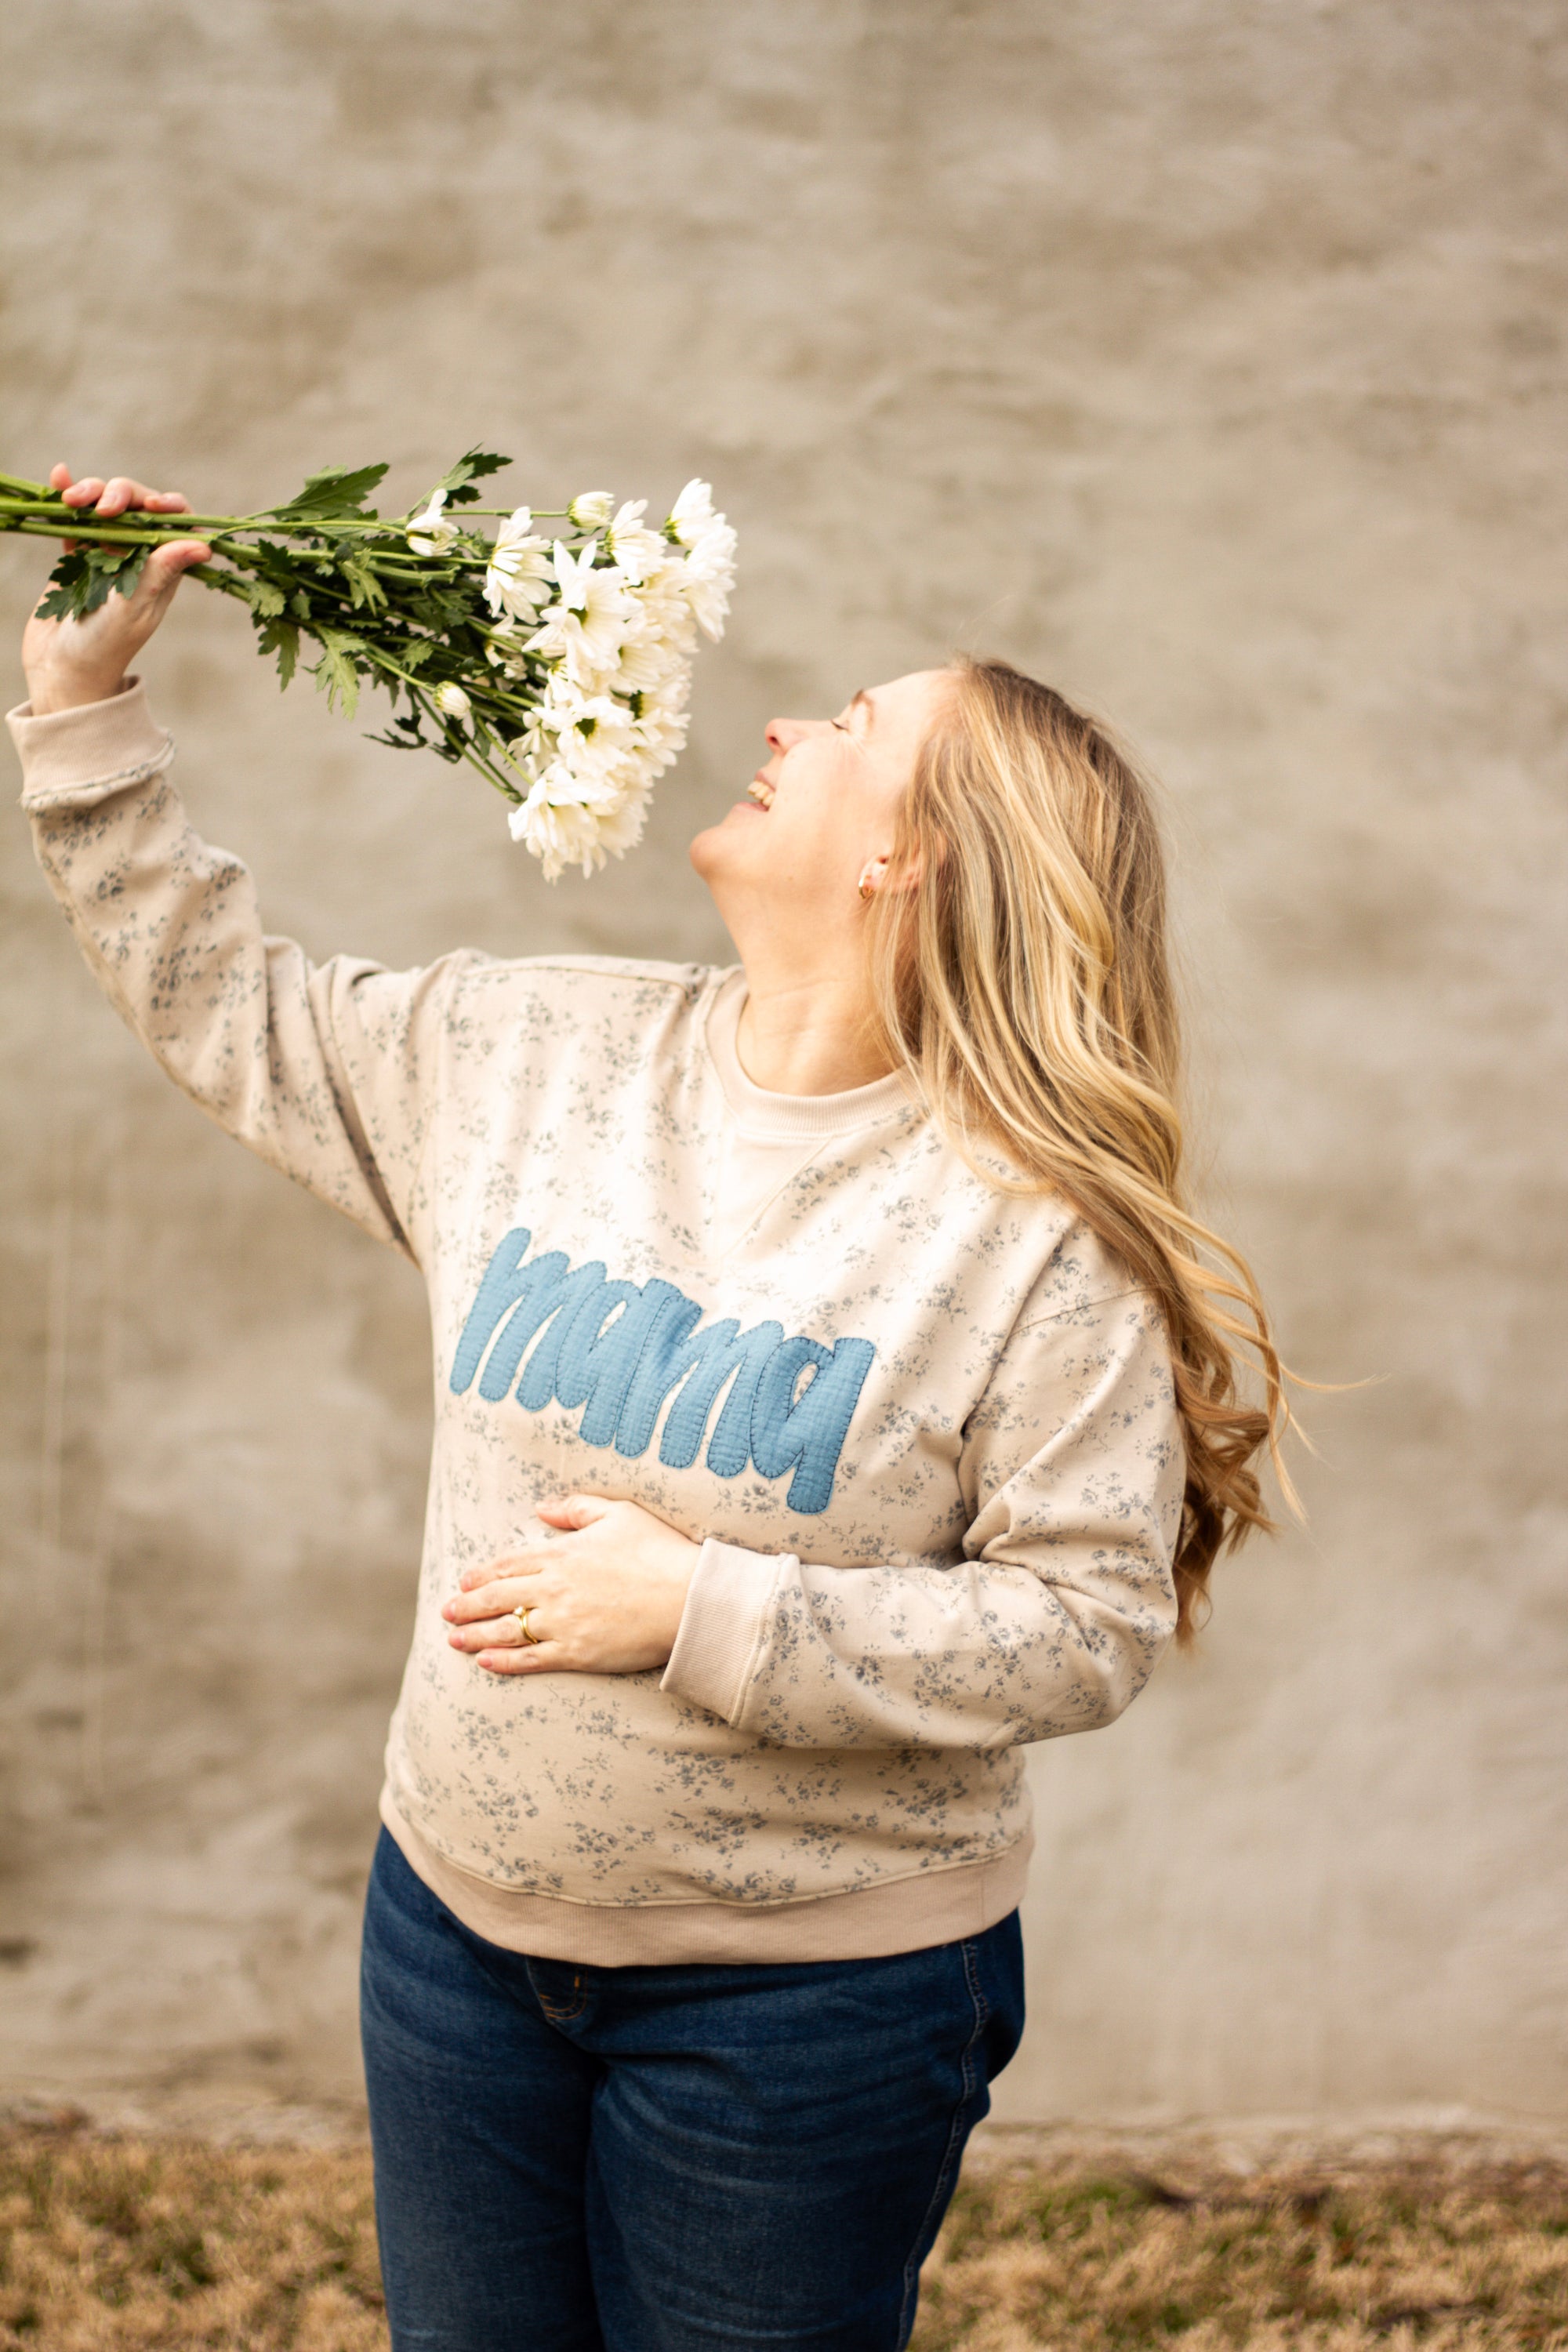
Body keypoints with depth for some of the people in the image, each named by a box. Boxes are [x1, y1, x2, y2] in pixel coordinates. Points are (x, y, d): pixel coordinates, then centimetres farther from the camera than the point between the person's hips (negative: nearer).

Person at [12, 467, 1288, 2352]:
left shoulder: (1033, 1229, -18)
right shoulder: (536, 1055, -2)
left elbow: (1089, 1624, -19)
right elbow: (219, 1006, 10)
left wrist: (702, 1611, -23)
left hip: (806, 1989, -5)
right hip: (461, 1922, 5)